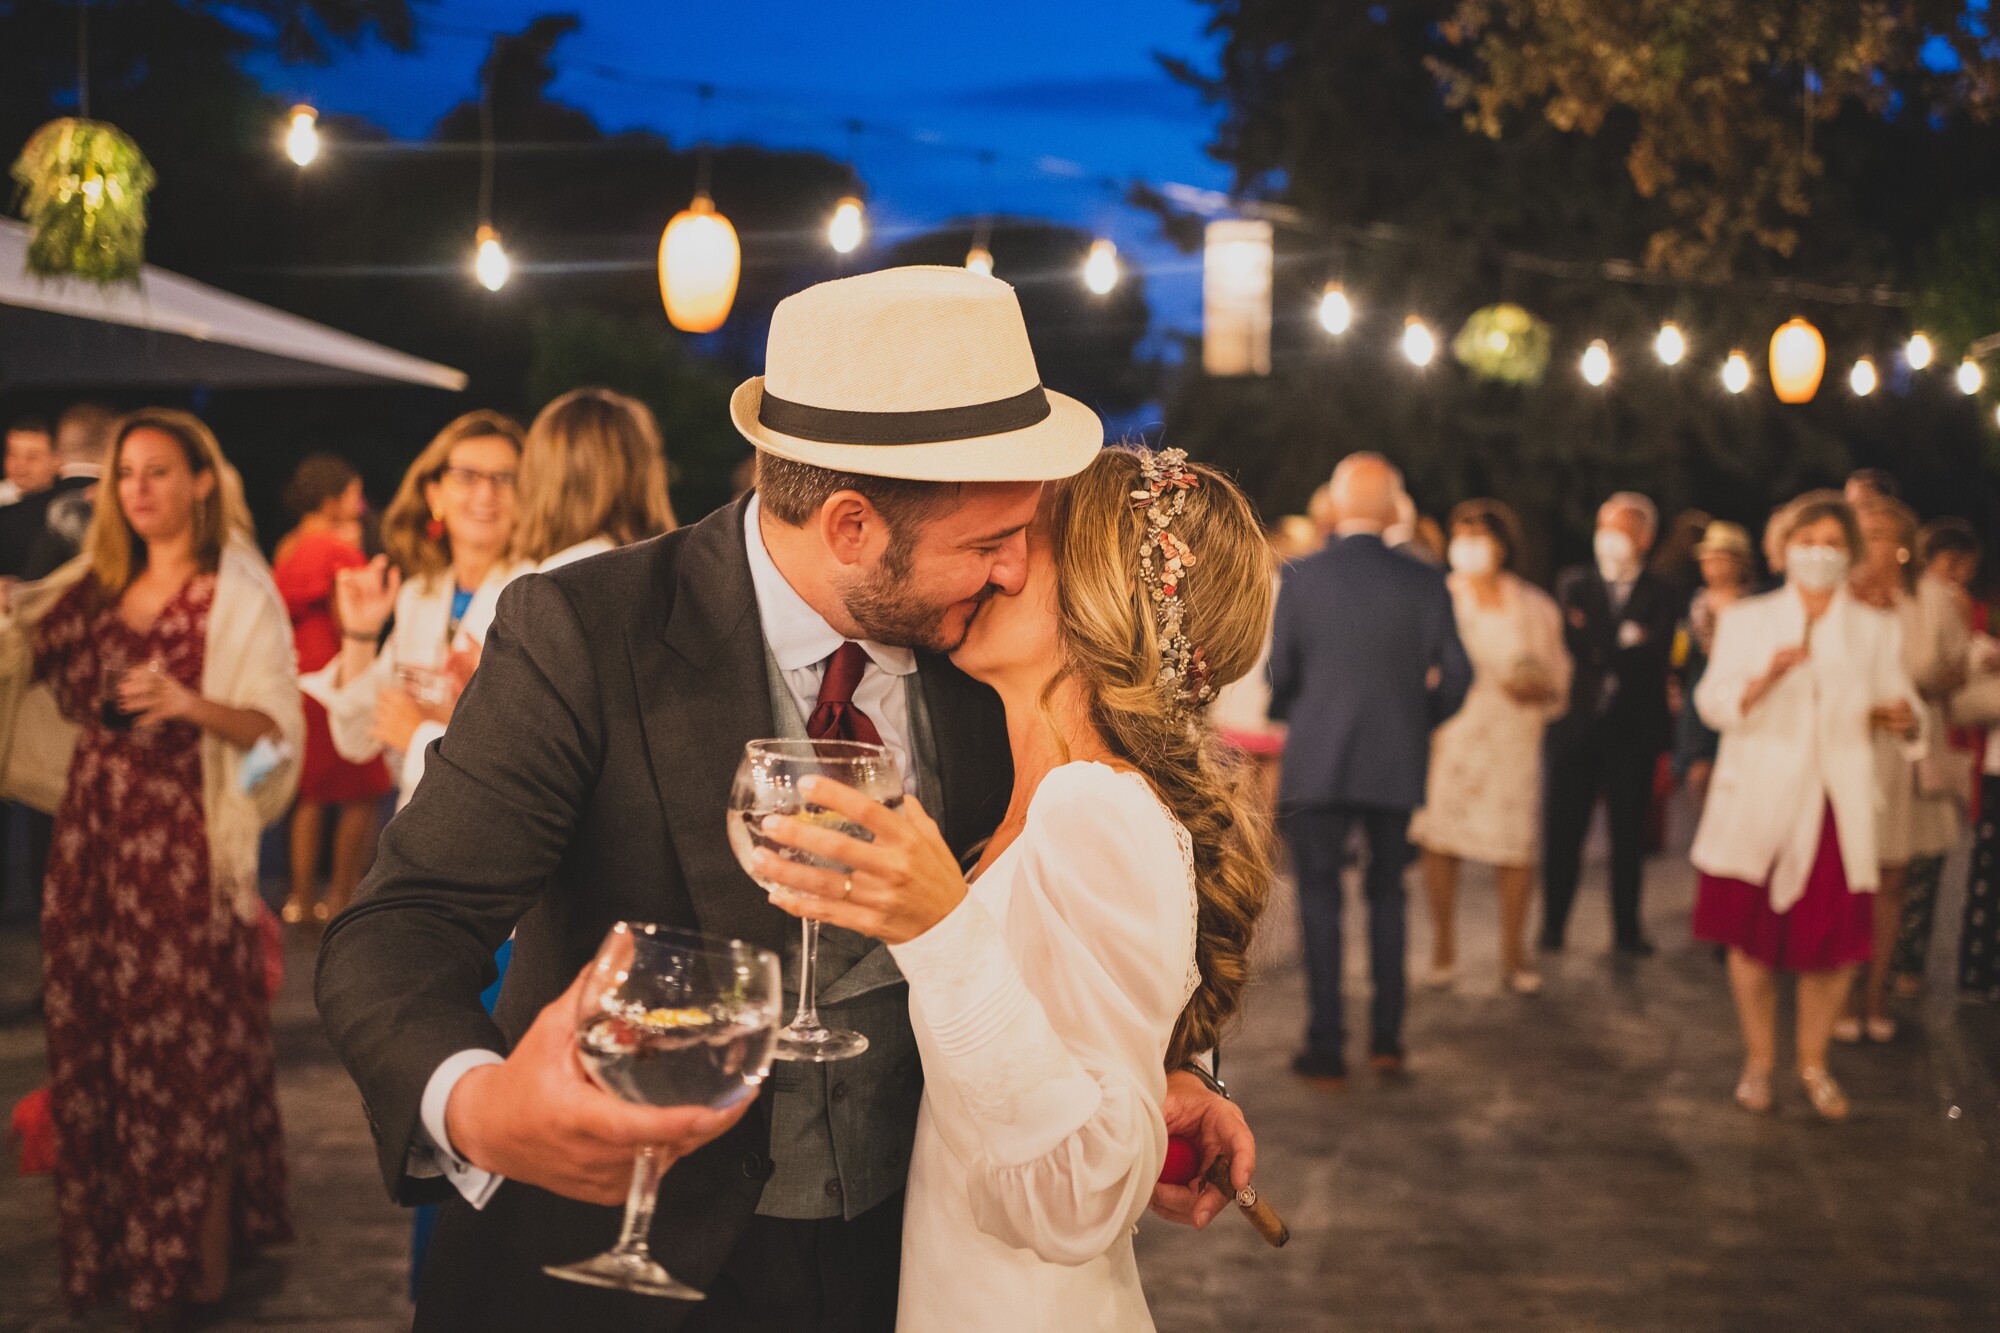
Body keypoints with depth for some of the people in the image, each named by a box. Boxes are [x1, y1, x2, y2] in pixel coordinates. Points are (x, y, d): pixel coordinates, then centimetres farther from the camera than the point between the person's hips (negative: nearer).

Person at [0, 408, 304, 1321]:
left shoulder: (238, 592, -4)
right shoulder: (100, 586, 14)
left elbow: (279, 727, -10)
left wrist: (193, 706, -25)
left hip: (184, 847, -6)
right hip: (92, 839, 6)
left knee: (184, 1045, -2)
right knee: (91, 1042, 8)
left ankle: (196, 1260, 10)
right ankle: (108, 1247, 20)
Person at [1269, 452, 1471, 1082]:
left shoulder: (1300, 578, -8)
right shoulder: (1425, 583, -4)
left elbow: (1280, 675, -5)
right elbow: (1455, 676, 0)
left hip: (1316, 763, -2)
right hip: (1397, 764, 2)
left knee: (1320, 900, 6)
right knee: (1387, 895, 17)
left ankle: (1326, 1046, 6)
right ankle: (1387, 1036, 17)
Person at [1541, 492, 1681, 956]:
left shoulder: (1661, 595, 4)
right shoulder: (1573, 583, 9)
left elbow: (1655, 651, -11)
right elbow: (1569, 640, -5)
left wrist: (1596, 648, -12)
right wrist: (1623, 644, -13)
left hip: (1633, 727, 0)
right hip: (1577, 722, 1)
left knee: (1630, 832, 4)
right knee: (1562, 827, 0)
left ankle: (1627, 929, 13)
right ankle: (1553, 923, 9)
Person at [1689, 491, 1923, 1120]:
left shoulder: (1877, 631, 10)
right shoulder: (1746, 620, 6)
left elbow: (1902, 703, 6)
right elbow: (1714, 703, -4)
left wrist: (1903, 719, -17)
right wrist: (1766, 678, -22)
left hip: (1838, 807, 1)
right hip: (1758, 803, -1)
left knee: (1833, 947, -1)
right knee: (1751, 940, 4)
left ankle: (1813, 1063, 21)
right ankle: (1758, 1062, 23)